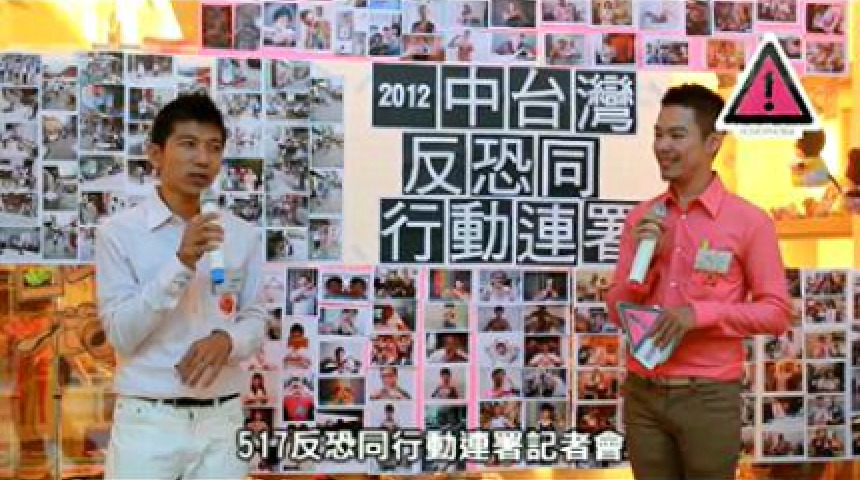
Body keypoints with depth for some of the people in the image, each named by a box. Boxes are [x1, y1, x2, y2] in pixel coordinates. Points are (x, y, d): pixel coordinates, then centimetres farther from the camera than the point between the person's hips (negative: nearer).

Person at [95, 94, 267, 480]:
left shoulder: (243, 235, 5)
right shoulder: (118, 231, -5)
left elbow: (256, 320, 8)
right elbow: (121, 334, -11)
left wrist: (226, 340, -13)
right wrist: (181, 263, -20)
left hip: (222, 422, 3)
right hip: (147, 421, -3)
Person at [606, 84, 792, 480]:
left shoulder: (749, 221, -7)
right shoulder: (641, 218, 5)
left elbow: (777, 313, -6)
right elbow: (618, 312, 6)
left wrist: (701, 313, -18)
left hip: (709, 397, -3)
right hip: (642, 393, 4)